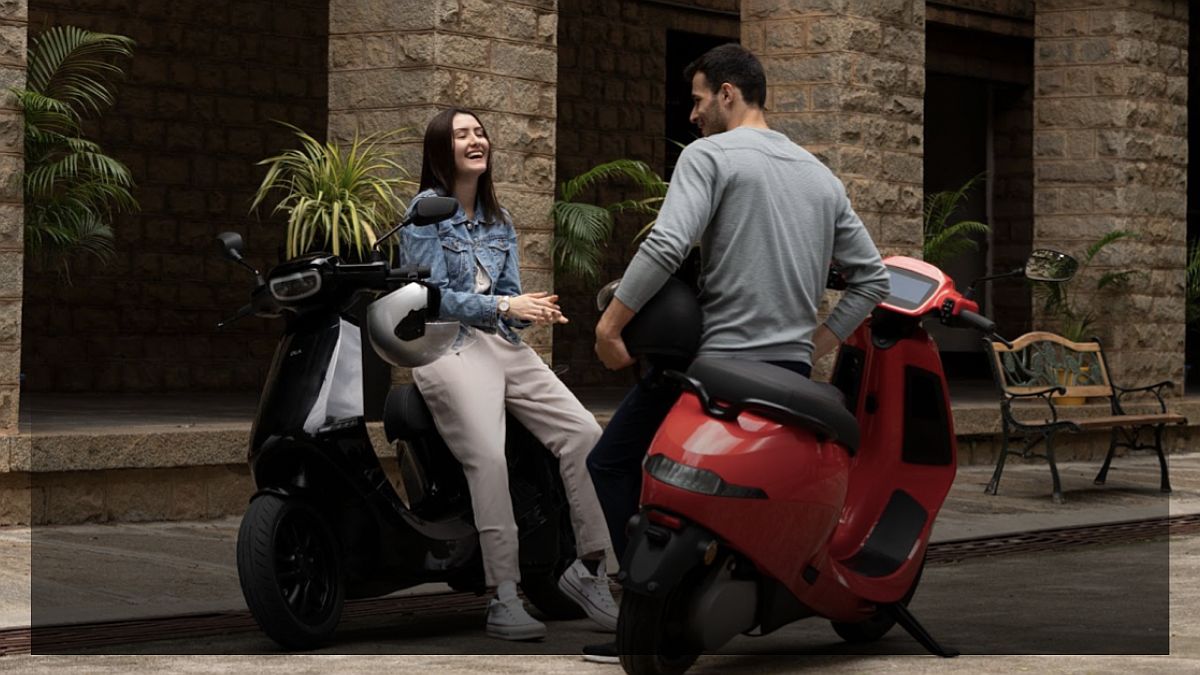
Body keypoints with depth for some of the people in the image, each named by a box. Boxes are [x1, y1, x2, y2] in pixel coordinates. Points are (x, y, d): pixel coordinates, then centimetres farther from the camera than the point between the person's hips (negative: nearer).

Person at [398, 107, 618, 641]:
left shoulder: (499, 221, 20)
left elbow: (507, 296, 15)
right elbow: (431, 295, -7)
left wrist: (534, 310, -9)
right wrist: (502, 306, -14)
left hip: (502, 343, 6)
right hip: (446, 347, -6)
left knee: (583, 432, -14)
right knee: (488, 456, -28)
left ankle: (589, 568, -6)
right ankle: (504, 600, -28)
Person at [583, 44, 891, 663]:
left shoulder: (709, 156, -4)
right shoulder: (822, 177, 17)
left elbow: (666, 245, -19)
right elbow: (871, 276, 16)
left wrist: (610, 323, -13)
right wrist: (822, 340, 18)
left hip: (715, 361, -6)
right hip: (792, 369, 6)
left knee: (612, 464, 5)